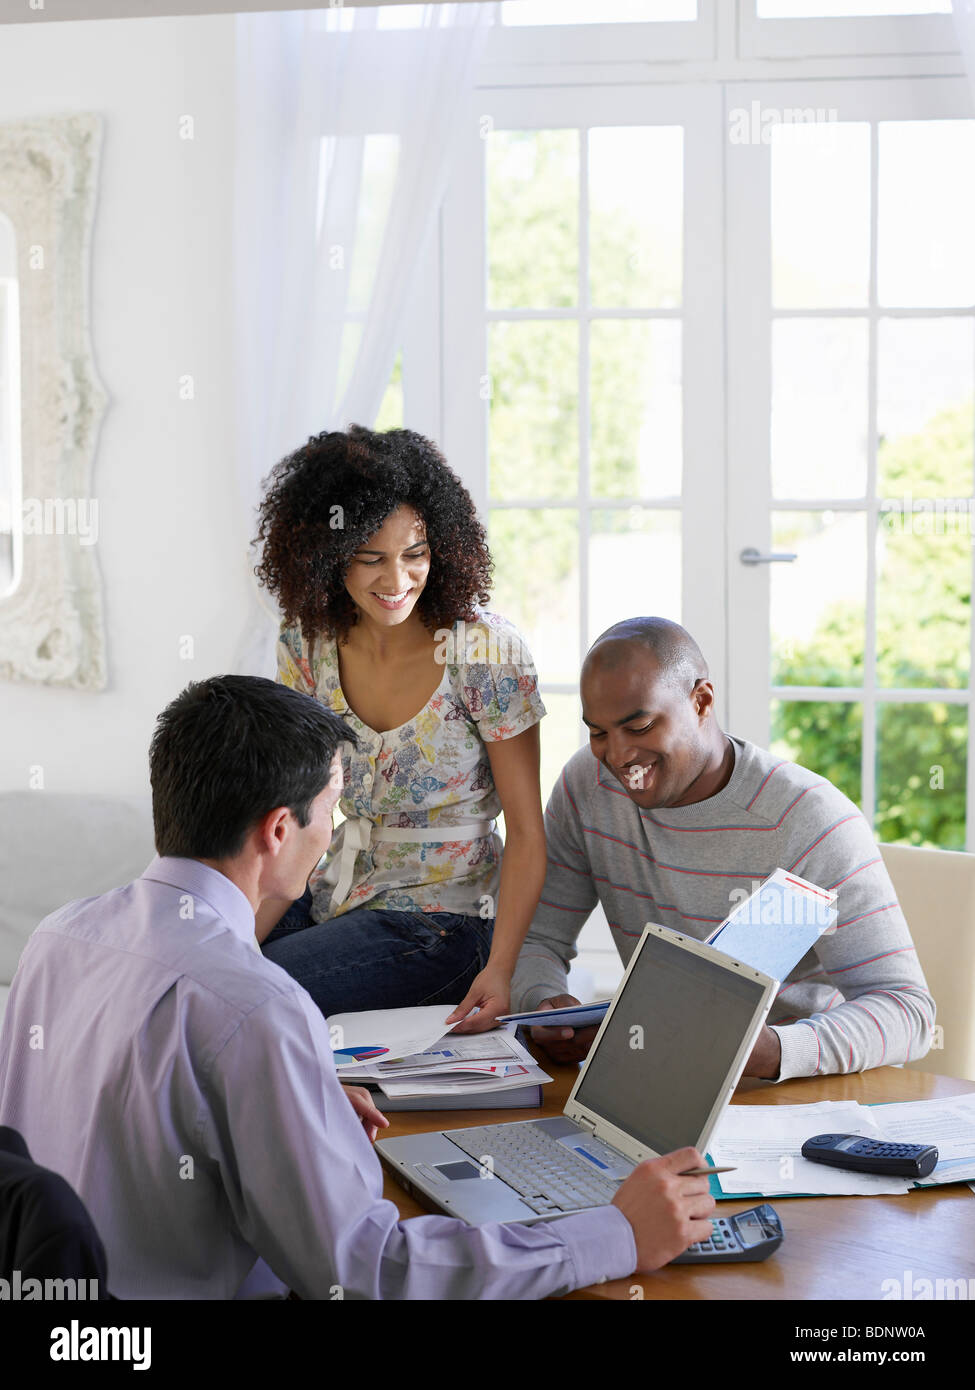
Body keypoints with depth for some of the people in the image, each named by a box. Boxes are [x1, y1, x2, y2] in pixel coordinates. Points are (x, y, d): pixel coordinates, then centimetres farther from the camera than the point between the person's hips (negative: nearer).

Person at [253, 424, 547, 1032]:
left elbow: (528, 834, -13)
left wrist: (500, 970, -26)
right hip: (338, 893, 5)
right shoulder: (308, 646, -2)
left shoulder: (487, 651, -16)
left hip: (442, 920, -5)